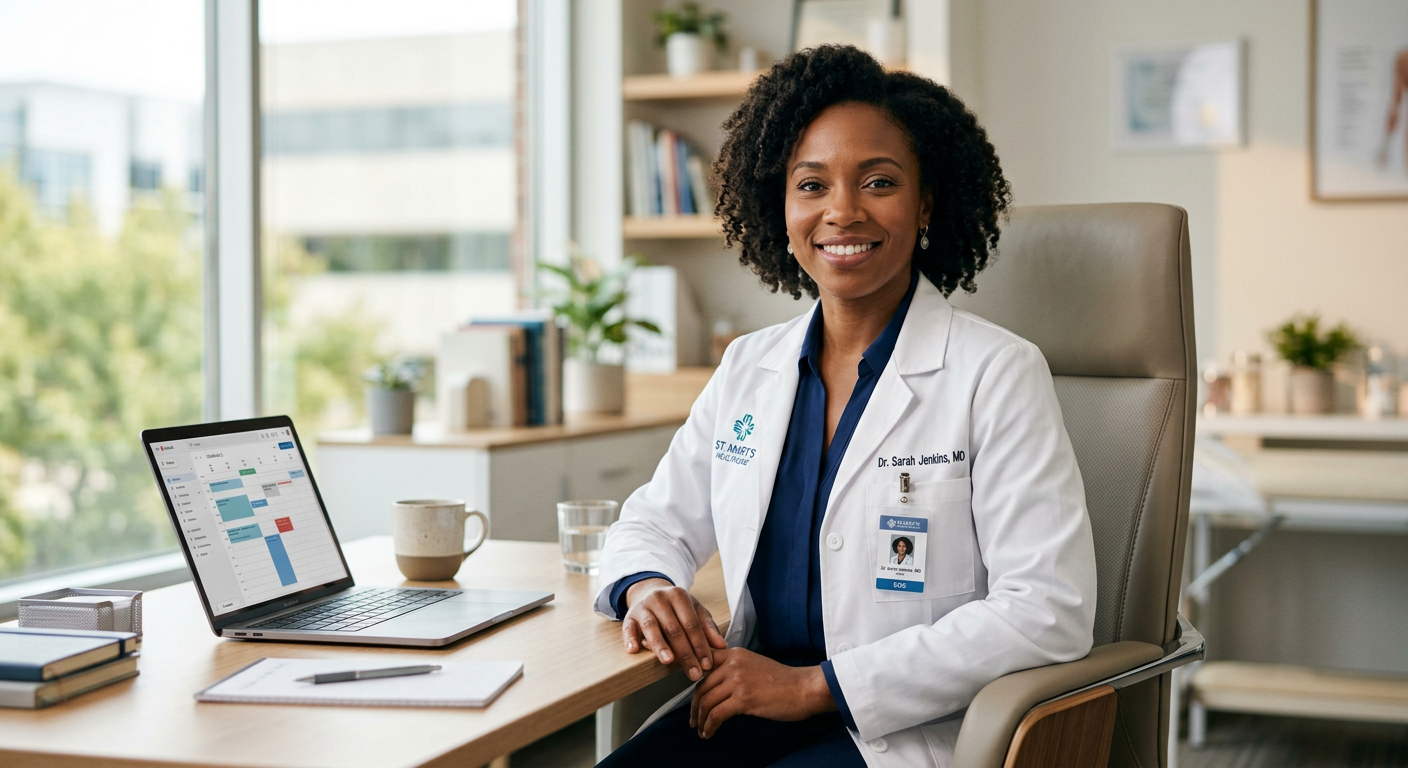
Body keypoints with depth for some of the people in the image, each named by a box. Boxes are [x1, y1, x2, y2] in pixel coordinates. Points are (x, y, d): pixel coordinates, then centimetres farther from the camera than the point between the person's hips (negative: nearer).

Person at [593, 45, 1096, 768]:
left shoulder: (997, 375, -7)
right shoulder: (747, 368, 10)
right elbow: (656, 522, 21)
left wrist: (814, 685, -18)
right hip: (749, 704, 5)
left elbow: (1050, 612, -14)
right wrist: (647, 587, -6)